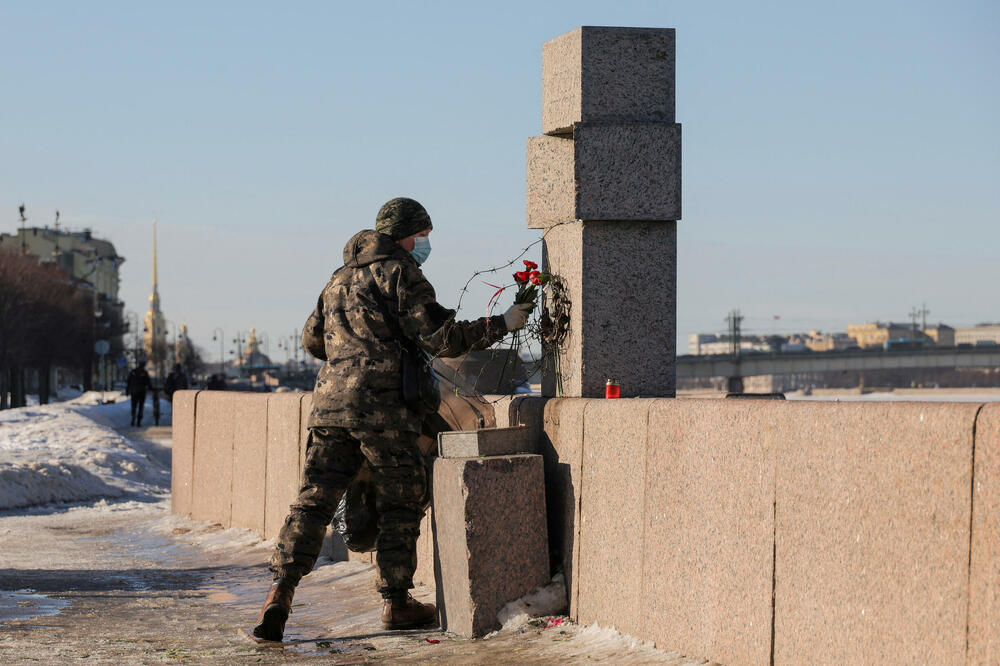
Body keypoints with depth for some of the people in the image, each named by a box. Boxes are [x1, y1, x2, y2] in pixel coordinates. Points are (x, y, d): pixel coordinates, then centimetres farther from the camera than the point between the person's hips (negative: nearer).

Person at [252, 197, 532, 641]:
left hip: (330, 403, 7)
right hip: (382, 405, -7)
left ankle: (280, 592, -11)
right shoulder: (399, 273, -3)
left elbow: (312, 339, 31)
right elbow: (440, 338, -10)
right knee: (401, 504, 6)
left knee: (313, 501, 3)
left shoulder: (340, 278, 23)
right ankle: (396, 602, 9)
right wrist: (501, 325, -2)